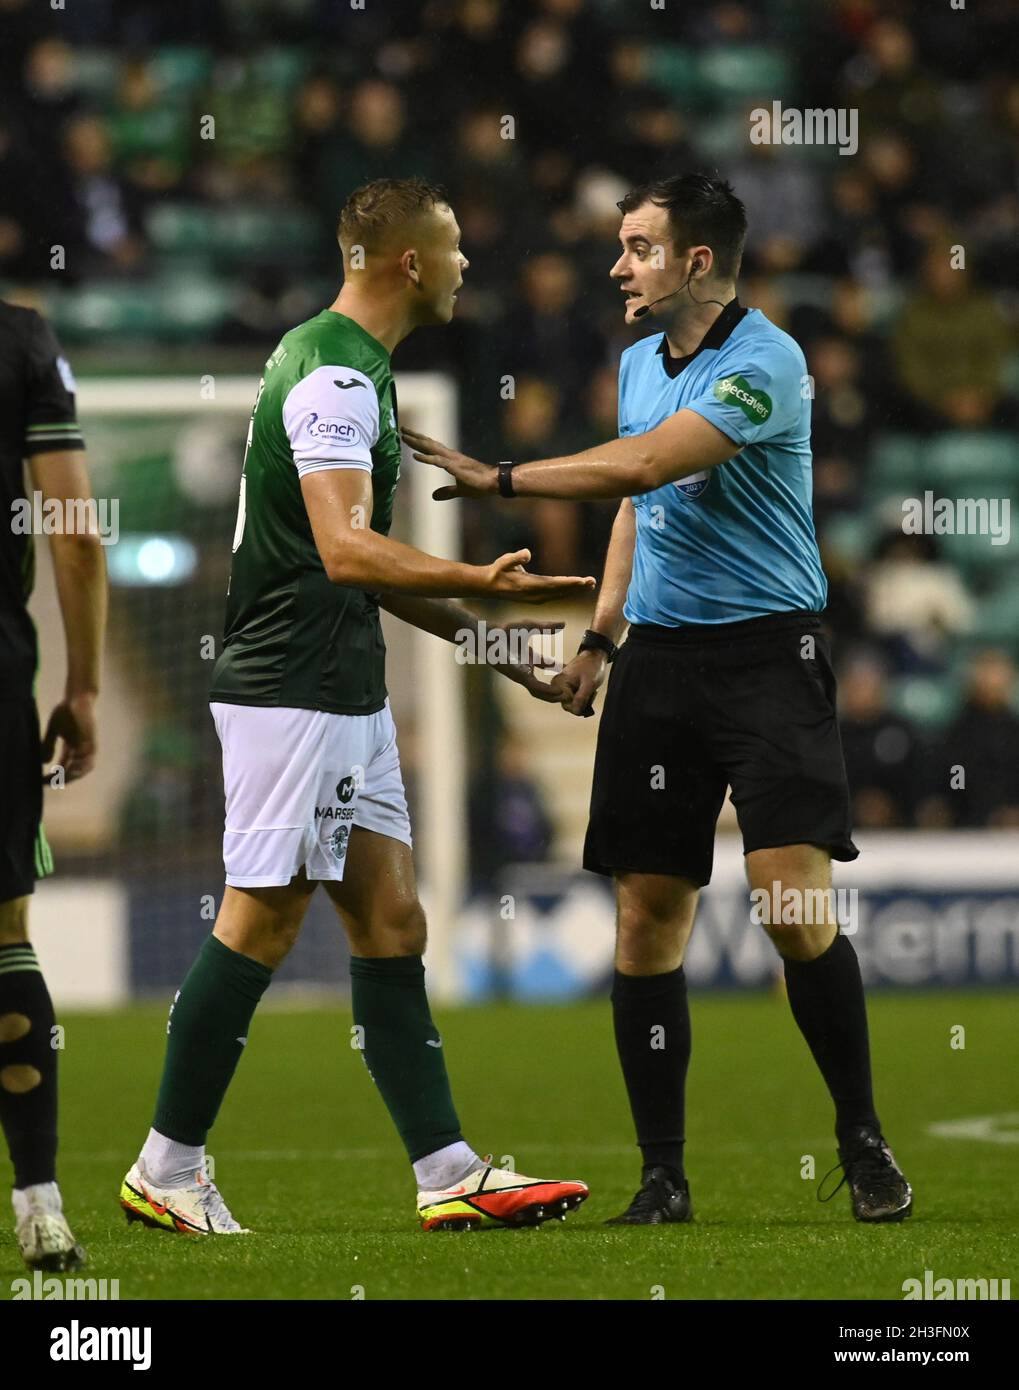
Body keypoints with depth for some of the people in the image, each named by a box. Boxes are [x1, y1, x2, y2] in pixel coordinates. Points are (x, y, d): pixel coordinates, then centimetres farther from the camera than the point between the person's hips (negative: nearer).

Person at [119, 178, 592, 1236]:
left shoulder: (354, 369, 17)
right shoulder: (332, 375, -16)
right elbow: (345, 551, -28)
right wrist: (479, 585, -39)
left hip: (346, 692, 10)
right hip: (290, 691, -10)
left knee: (391, 919, 6)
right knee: (262, 921, -6)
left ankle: (446, 1171, 5)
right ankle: (165, 1171, 1)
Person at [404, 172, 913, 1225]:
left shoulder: (763, 364, -13)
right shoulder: (638, 363, 13)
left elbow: (641, 466, -22)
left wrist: (497, 478, -17)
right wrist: (599, 636, 20)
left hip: (765, 653, -7)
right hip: (659, 656, 7)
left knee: (794, 903, -15)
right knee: (646, 916, 1)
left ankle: (862, 1142, 1)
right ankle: (662, 1176, 6)